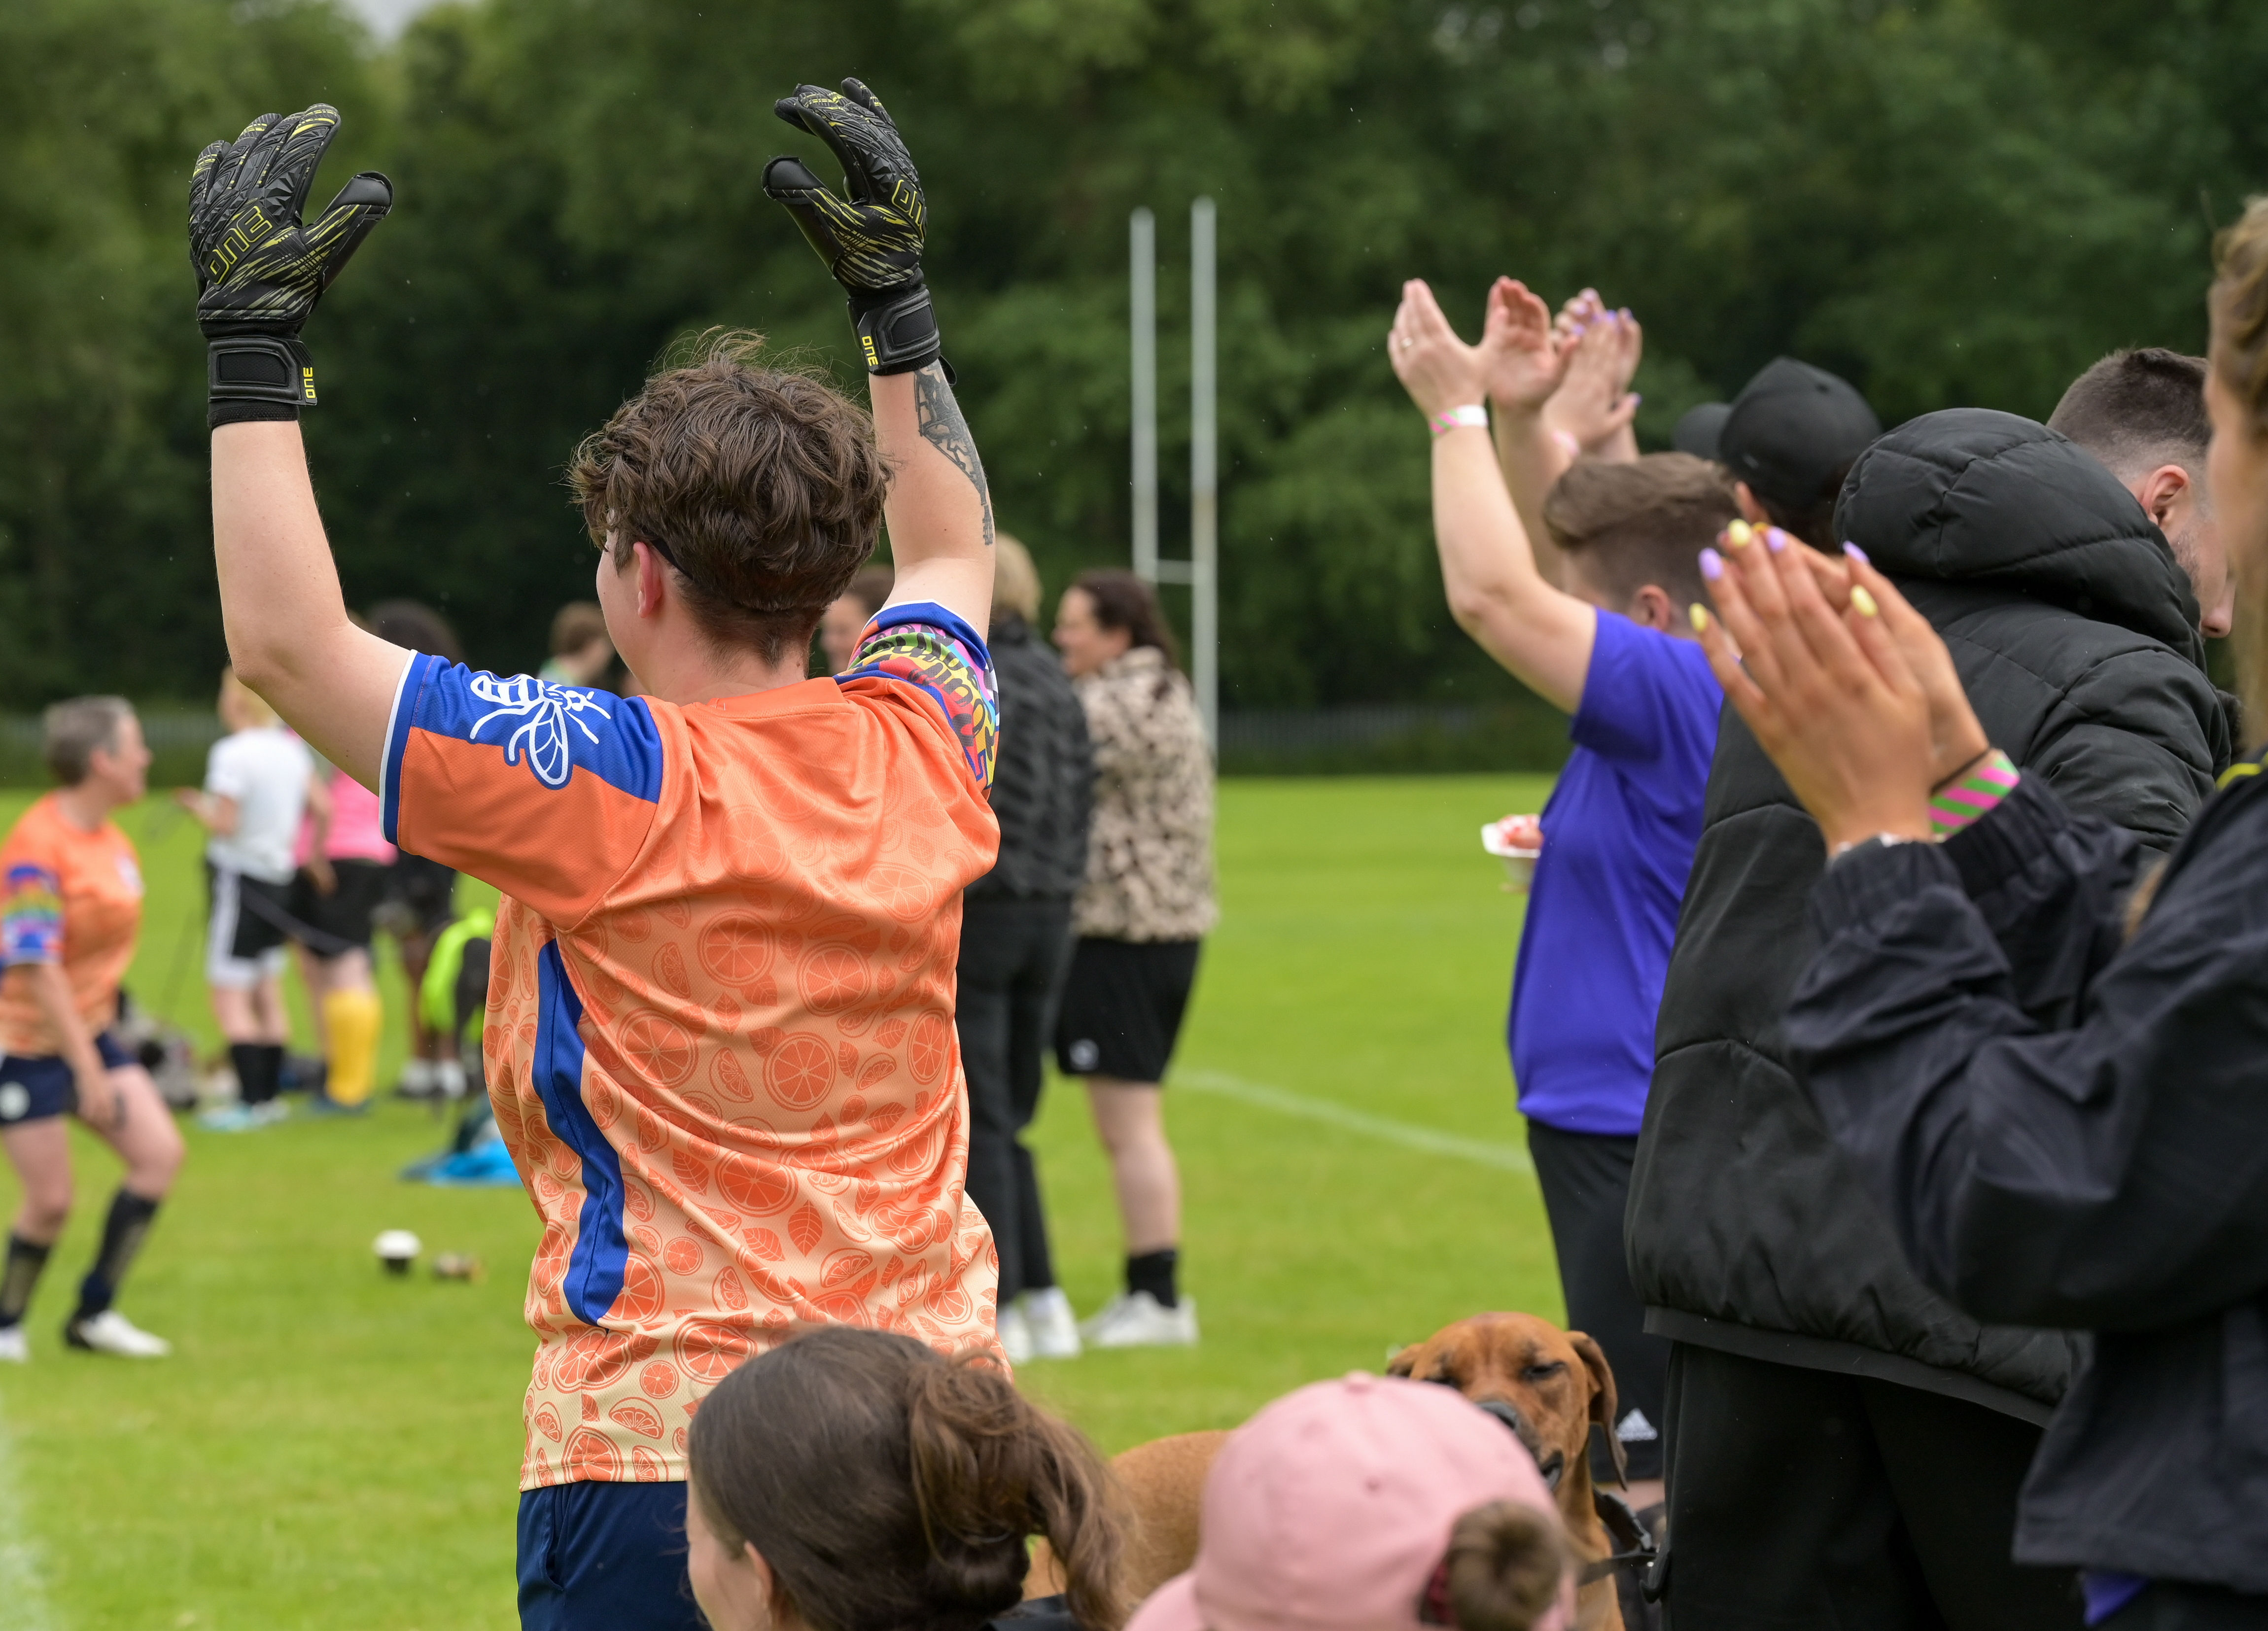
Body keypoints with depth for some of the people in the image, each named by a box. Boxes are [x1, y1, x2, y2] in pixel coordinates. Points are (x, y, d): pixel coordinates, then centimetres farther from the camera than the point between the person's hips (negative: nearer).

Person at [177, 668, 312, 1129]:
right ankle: (271, 1094, 16)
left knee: (230, 997, -5)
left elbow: (224, 825, -19)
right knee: (267, 996, 14)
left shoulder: (232, 754, -17)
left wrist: (196, 804, -1)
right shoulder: (291, 750, 5)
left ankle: (251, 1100, -9)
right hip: (279, 878, 8)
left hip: (238, 878, -8)